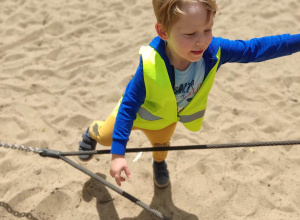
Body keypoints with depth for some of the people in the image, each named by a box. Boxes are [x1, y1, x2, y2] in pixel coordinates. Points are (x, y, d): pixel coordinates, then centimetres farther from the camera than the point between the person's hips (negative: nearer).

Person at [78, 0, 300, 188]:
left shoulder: (214, 51, -38)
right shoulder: (150, 66, -46)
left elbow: (254, 49, -25)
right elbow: (128, 107, -36)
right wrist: (118, 153, -38)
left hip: (167, 117, 4)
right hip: (137, 112, -4)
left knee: (161, 144, 36)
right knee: (107, 136, 24)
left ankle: (159, 161, 71)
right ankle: (93, 132, 59)